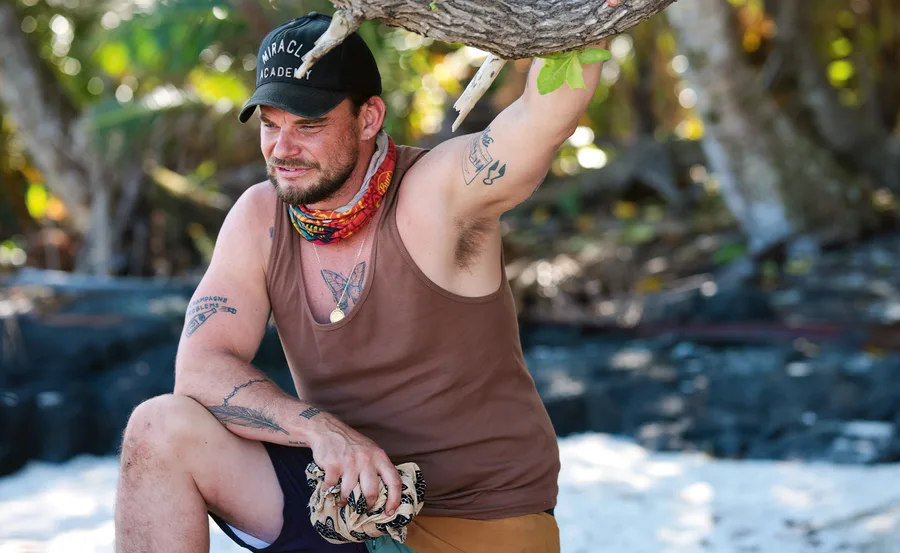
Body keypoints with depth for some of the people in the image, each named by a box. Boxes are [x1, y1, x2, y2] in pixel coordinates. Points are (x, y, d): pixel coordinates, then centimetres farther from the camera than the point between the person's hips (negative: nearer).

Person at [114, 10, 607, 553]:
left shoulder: (439, 195, -17)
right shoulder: (260, 218, -3)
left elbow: (550, 112, -35)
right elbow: (201, 366, -12)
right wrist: (321, 429, -27)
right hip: (342, 490, 5)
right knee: (160, 430, -13)